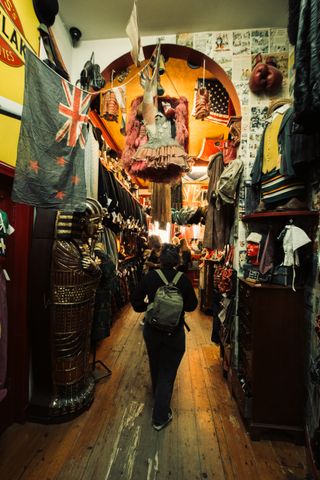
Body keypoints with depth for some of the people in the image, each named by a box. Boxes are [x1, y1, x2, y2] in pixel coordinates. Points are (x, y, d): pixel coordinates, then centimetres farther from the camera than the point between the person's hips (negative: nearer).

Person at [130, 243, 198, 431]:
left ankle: (157, 393, 57)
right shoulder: (184, 279, -16)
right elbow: (192, 305, -6)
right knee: (168, 372, 15)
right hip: (175, 332, -2)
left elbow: (135, 300, -9)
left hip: (152, 329, 3)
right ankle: (160, 417, 27)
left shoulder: (150, 276, -15)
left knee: (155, 365, 29)